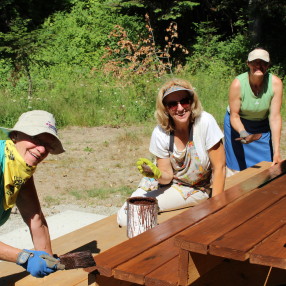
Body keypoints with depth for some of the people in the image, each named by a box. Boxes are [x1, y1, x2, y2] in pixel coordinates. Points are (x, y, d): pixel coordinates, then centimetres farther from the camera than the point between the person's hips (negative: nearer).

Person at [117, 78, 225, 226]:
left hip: (195, 189, -3)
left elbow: (219, 167, -18)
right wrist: (156, 174, -32)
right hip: (169, 182, 4)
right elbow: (167, 176, -8)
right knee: (125, 217, -10)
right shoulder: (160, 133, -16)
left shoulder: (205, 122, -25)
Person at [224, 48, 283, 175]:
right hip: (238, 125, -1)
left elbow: (275, 117, -22)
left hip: (262, 126, 2)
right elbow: (234, 115, -19)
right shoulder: (238, 84, -27)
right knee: (237, 164, 1)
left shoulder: (275, 83, -24)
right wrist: (243, 133, -40)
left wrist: (276, 152, -24)